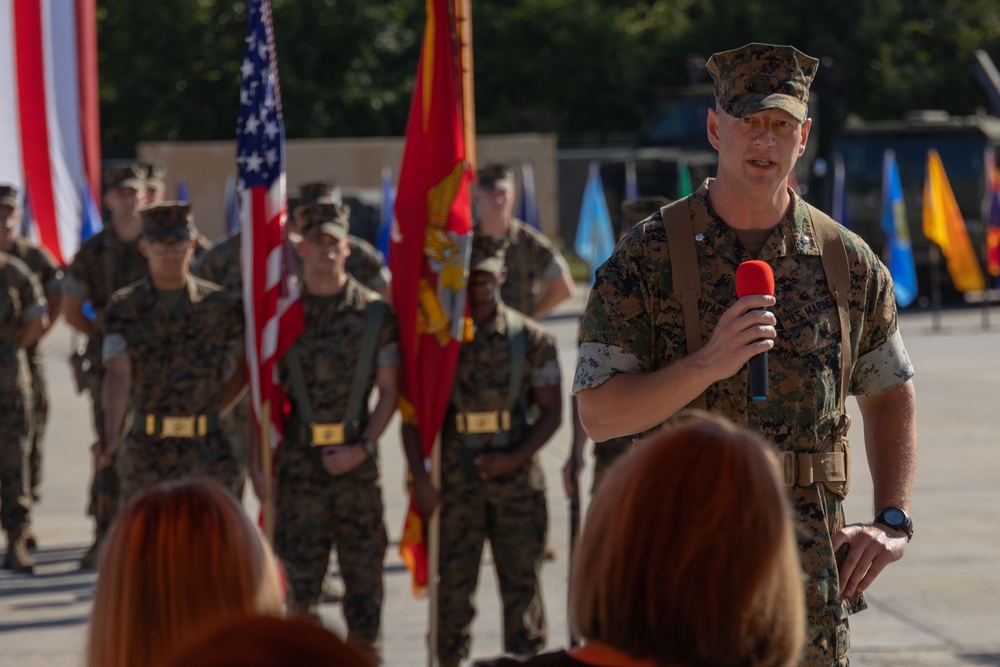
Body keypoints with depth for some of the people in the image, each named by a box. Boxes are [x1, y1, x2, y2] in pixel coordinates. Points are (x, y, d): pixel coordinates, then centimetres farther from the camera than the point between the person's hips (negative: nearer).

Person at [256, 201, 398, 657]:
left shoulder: (375, 313, 2)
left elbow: (389, 391, 4)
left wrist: (363, 448, -9)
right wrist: (258, 462, 0)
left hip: (356, 462, 0)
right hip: (298, 463, 0)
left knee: (364, 577, 2)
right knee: (299, 579, 2)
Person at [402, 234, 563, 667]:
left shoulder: (531, 338, 3)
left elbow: (551, 411, 3)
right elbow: (411, 413, 3)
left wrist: (515, 458, -10)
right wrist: (419, 476, -7)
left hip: (516, 479, 0)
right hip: (454, 484, 0)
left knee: (522, 584, 4)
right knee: (453, 585, 3)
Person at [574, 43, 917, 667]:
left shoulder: (848, 262, 6)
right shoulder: (648, 257, -2)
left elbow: (891, 394, 19)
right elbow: (598, 415, -6)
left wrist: (894, 521, 7)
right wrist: (708, 364, -20)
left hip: (808, 558, 2)